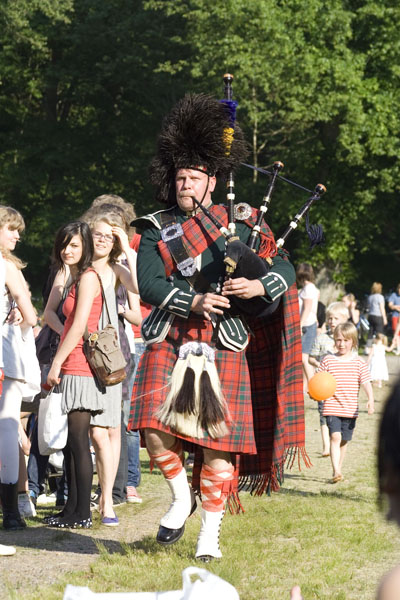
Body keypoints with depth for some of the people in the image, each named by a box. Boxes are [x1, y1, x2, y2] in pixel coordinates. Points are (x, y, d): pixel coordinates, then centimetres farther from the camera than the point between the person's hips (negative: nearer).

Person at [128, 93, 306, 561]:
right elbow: (149, 283, -5)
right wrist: (193, 302, -21)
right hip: (168, 345, 1)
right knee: (156, 428, -13)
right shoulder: (157, 229, 9)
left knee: (218, 443, -1)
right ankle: (181, 498, 14)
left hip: (223, 349, -1)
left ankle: (210, 533, 12)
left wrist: (259, 285, -17)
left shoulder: (240, 224, 9)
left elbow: (284, 267, 5)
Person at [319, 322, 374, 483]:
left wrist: (370, 399, -18)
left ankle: (338, 469, 26)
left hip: (350, 409, 2)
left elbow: (366, 383, -3)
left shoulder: (359, 363, 2)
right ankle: (336, 471, -21)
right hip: (332, 408, -2)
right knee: (335, 437, -16)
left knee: (344, 441, 10)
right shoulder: (328, 361, 1)